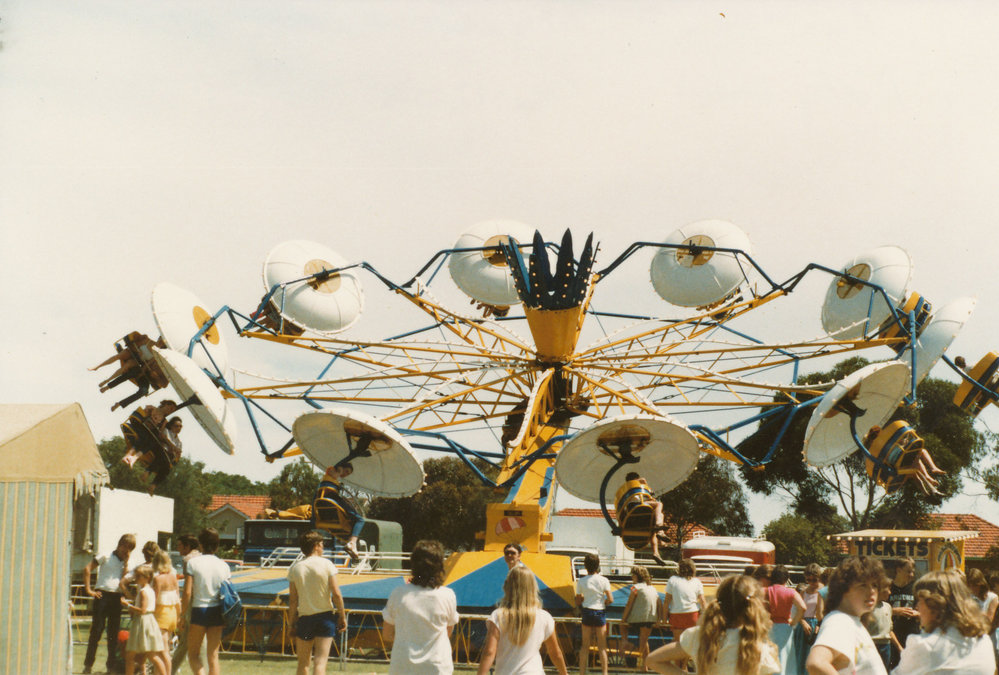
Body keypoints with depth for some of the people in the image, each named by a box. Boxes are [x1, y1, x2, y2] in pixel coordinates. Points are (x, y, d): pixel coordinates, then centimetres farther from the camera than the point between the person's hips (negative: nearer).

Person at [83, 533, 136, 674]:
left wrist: (126, 562, -5)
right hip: (103, 595, -4)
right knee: (96, 629, -4)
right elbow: (87, 569, -4)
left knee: (114, 632, 5)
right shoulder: (106, 557, 2)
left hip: (117, 597, 4)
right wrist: (88, 590, -9)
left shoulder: (126, 563, 15)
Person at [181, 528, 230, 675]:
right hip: (217, 612, 3)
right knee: (213, 655, 7)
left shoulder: (193, 563, -6)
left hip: (199, 609, -3)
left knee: (193, 653, 9)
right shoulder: (224, 566, 5)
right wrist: (225, 618, 16)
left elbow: (187, 592, -10)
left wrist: (183, 615, -1)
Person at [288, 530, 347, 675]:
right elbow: (336, 594, -9)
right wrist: (342, 616, 1)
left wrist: (292, 622, 8)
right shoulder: (326, 564, -6)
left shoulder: (295, 568, -1)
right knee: (320, 661, -3)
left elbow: (292, 599, -1)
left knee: (303, 663, 13)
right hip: (325, 617, -2)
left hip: (304, 618, 2)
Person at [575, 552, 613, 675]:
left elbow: (578, 602, 1)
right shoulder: (603, 580, -6)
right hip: (599, 613, -1)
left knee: (585, 645, 7)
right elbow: (610, 600, -10)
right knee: (602, 646, 5)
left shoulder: (581, 581, -3)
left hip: (586, 612, 1)